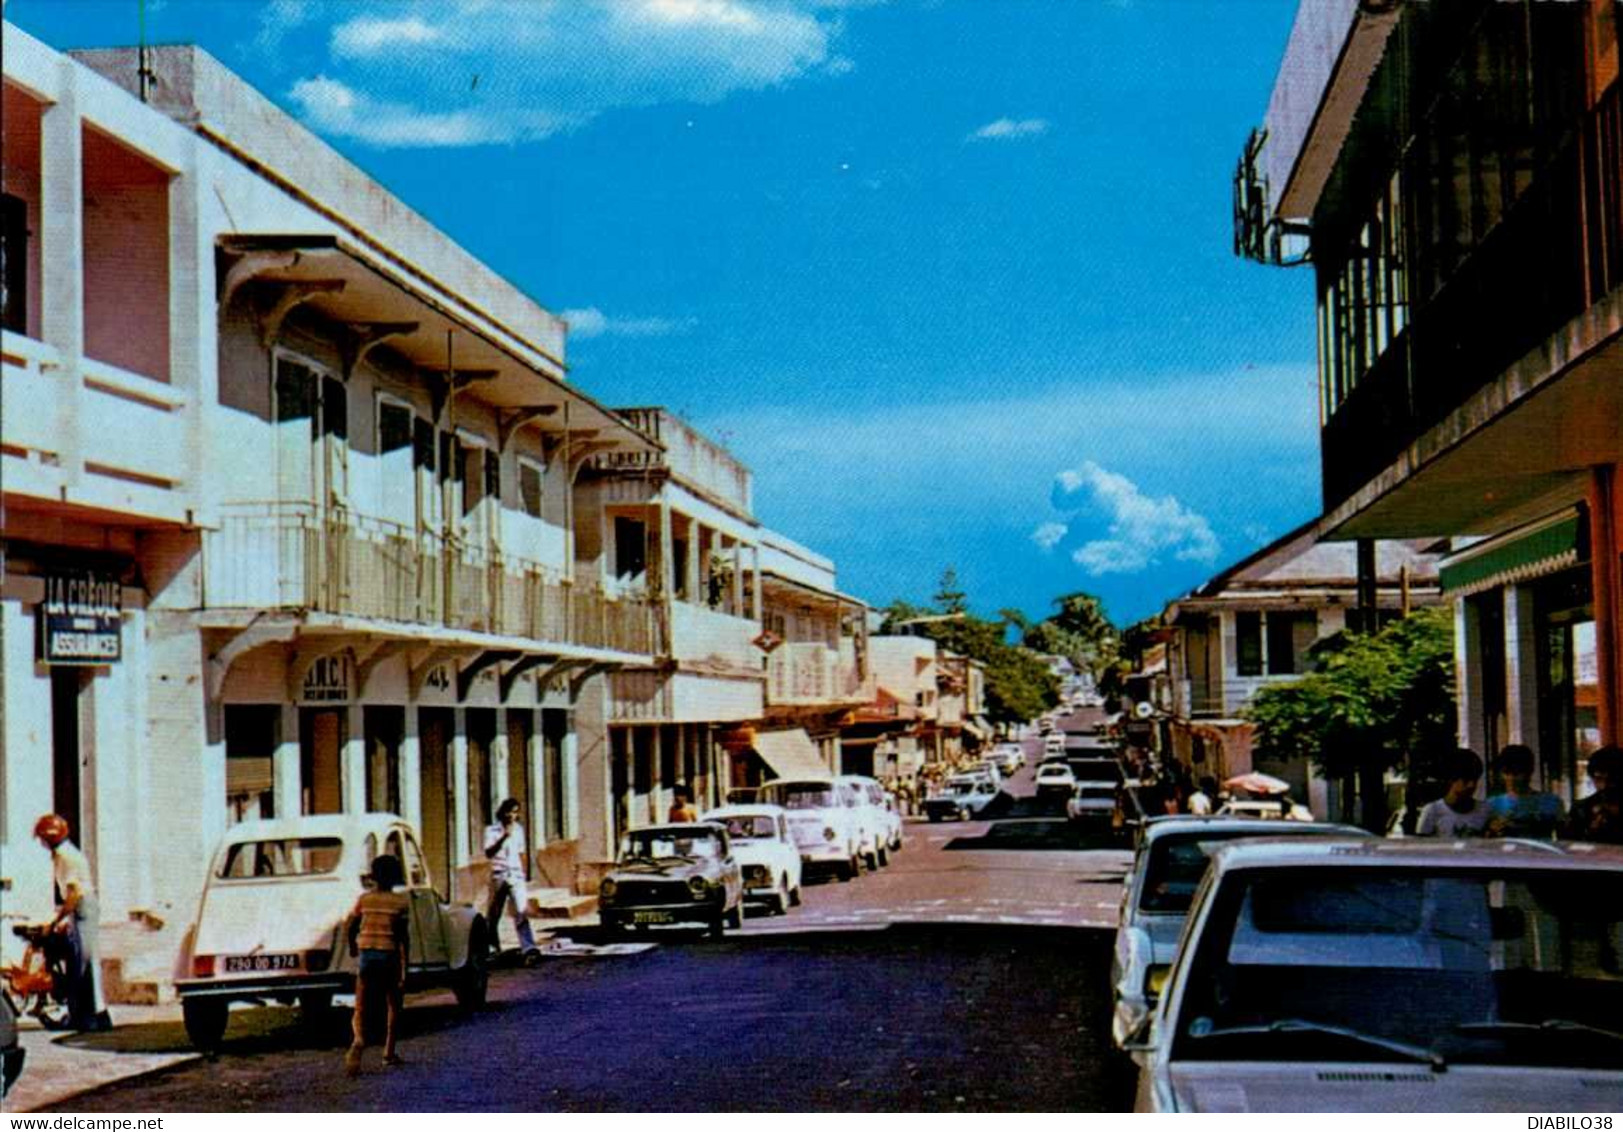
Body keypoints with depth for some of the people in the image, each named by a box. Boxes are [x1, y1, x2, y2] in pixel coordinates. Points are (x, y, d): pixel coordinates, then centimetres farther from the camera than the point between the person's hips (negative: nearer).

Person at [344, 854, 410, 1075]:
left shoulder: (364, 899, 1)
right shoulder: (400, 902, -5)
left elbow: (351, 927, 6)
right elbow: (404, 937, -9)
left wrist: (353, 947, 26)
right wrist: (404, 968, -7)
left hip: (367, 955, 1)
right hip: (390, 955, -1)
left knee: (361, 1008, 0)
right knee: (394, 1005, 18)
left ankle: (359, 1041, -30)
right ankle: (389, 1052, 17)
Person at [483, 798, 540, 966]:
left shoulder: (518, 830, 12)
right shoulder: (492, 830, -1)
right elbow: (488, 853, -14)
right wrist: (503, 837, -24)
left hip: (516, 876, 2)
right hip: (498, 876, -2)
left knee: (521, 913, -13)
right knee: (493, 915, 8)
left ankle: (529, 950, -26)